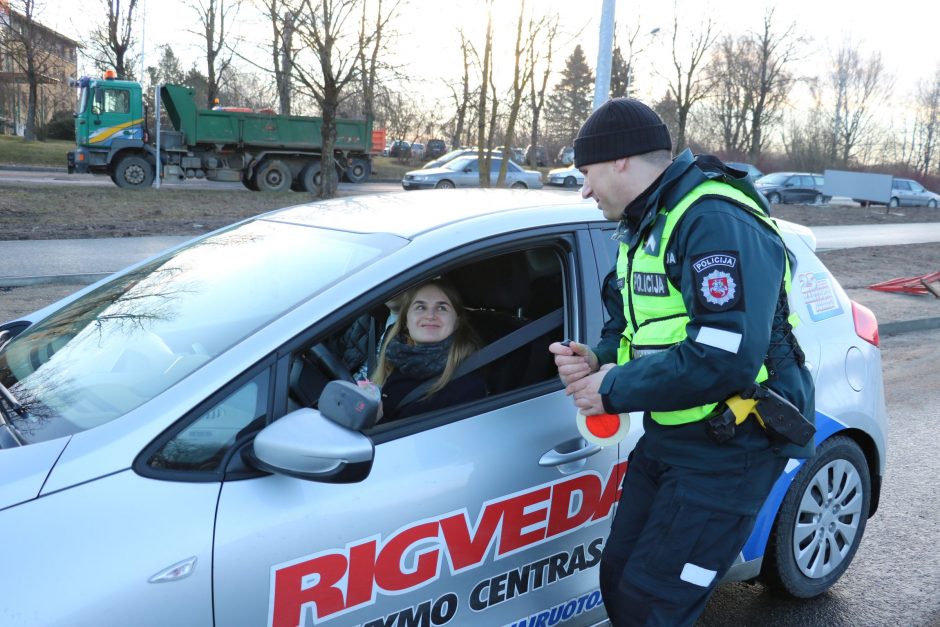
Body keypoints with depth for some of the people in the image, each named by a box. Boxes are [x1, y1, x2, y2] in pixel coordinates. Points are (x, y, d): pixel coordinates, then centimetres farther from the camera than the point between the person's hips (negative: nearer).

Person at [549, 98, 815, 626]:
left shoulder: (717, 223, -22)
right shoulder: (646, 225, 11)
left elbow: (725, 359, -32)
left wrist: (615, 389, -21)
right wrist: (597, 359, -6)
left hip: (728, 449, -9)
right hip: (665, 438, 9)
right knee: (619, 582, 14)